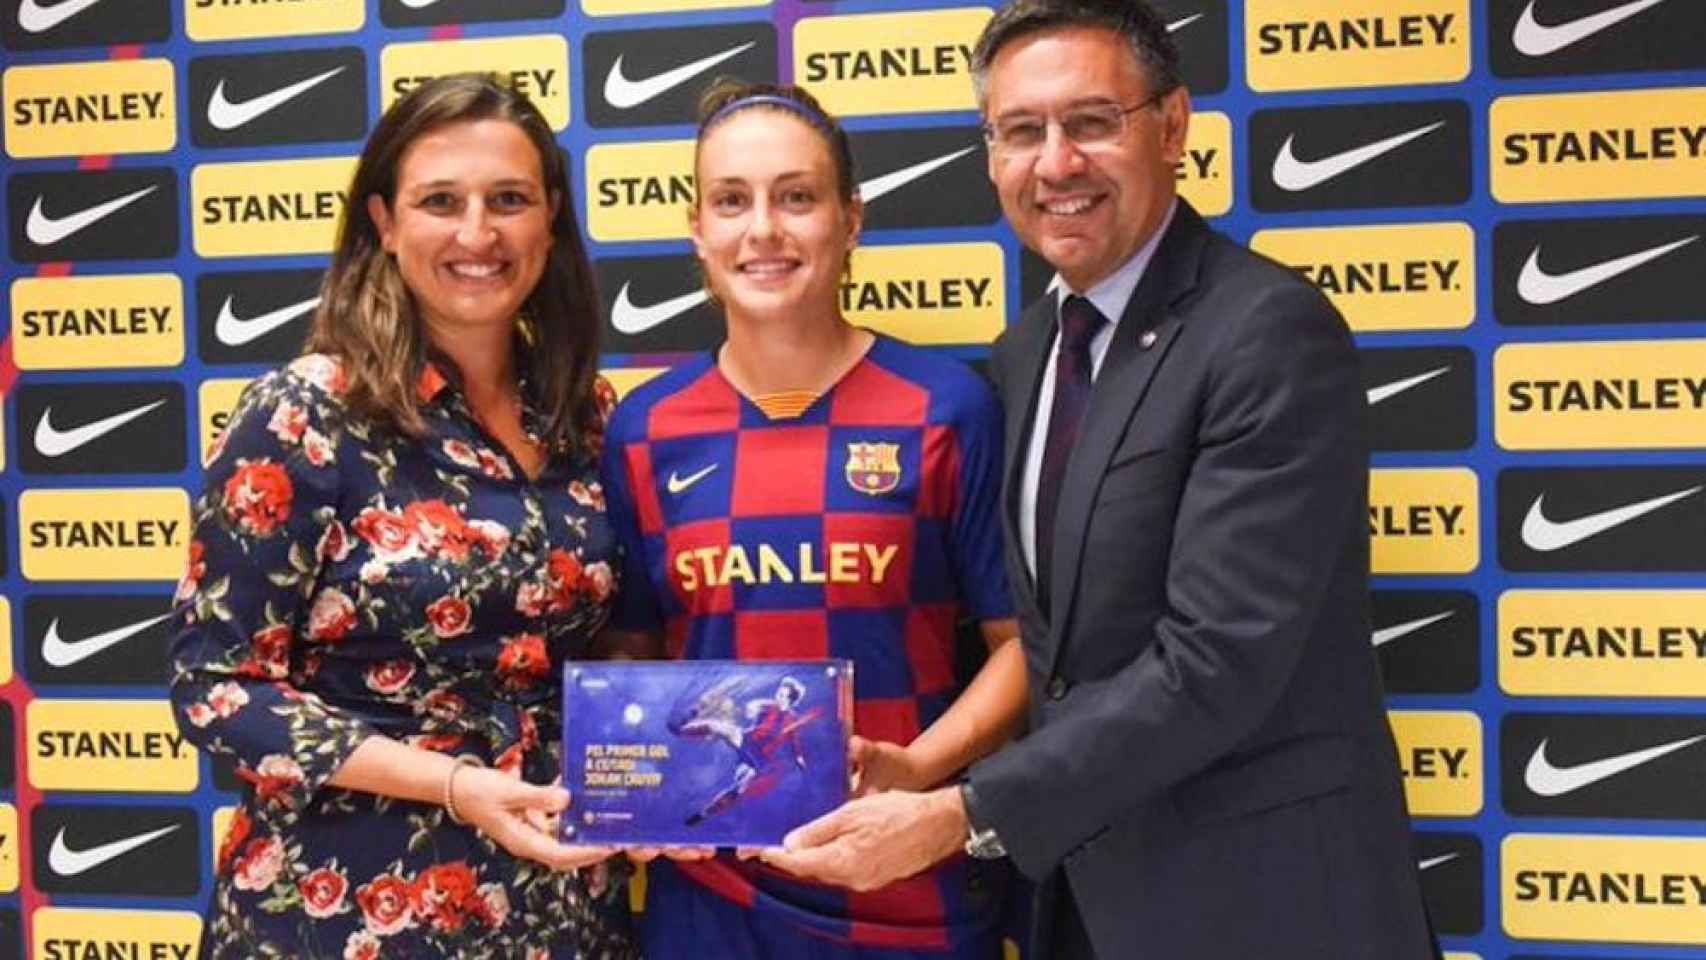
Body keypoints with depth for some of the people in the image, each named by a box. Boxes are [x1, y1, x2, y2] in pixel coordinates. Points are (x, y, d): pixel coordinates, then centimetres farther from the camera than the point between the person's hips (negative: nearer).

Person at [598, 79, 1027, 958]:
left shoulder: (947, 408, -5)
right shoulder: (644, 430, 2)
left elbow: (1022, 636, -3)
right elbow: (632, 653, 10)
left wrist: (918, 767, -17)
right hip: (708, 888, 2)